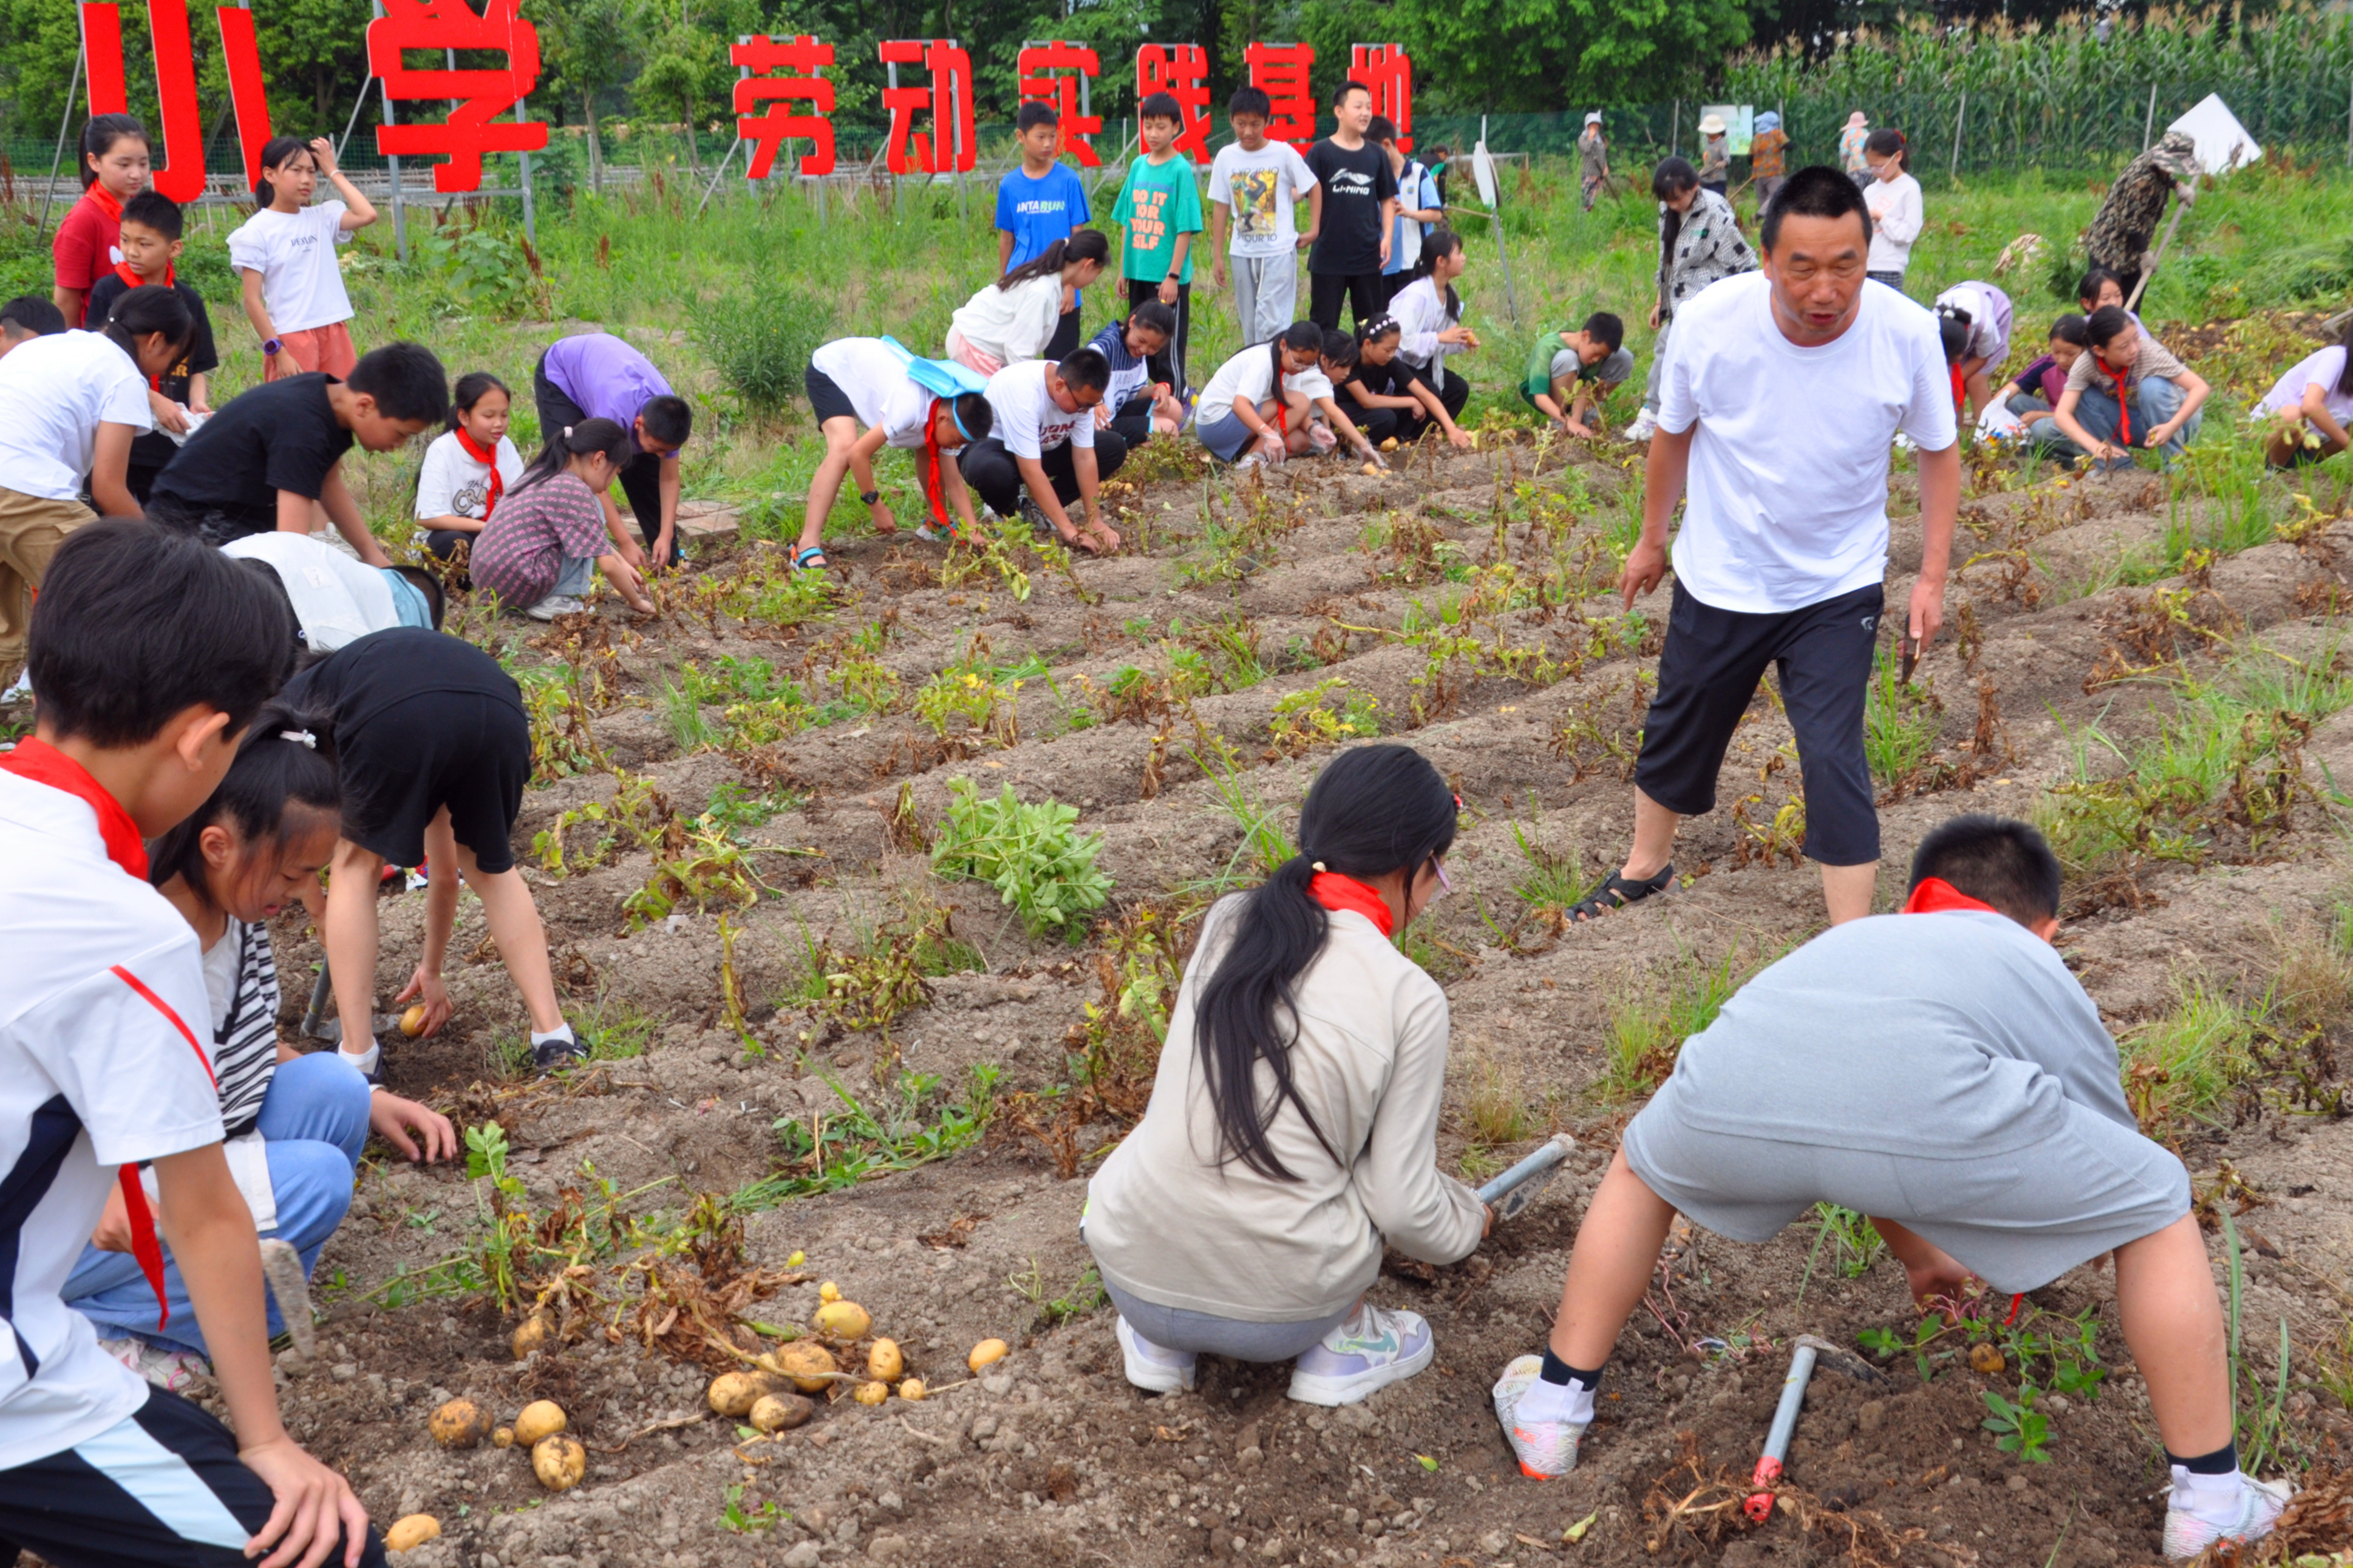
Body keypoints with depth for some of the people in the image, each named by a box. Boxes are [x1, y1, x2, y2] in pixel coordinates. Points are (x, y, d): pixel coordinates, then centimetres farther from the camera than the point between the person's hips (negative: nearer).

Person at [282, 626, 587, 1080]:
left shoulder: (294, 703, 37)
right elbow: (445, 866, 51)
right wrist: (432, 970, 60)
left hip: (394, 717, -4)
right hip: (500, 710, 4)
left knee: (355, 864, 22)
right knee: (491, 867, 29)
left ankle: (357, 1056, 17)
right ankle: (552, 1035, 22)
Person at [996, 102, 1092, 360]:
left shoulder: (1068, 181, -3)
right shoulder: (1009, 184, 3)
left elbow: (1077, 237, -2)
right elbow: (1006, 239, 10)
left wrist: (1072, 284, -8)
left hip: (1060, 291, -2)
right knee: (1016, 361, 7)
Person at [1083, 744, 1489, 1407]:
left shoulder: (1226, 924, -1)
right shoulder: (1409, 999, -11)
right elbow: (1405, 1211, -5)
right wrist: (1468, 1218, 15)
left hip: (1130, 1276, 3)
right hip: (1282, 1311, -3)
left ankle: (1158, 1340, 21)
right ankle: (1338, 1342, 16)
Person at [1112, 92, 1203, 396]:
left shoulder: (1181, 170, -9)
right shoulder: (1138, 166, 8)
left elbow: (1185, 229, -11)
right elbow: (1127, 222, 12)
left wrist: (1173, 275, -15)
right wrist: (1123, 269, 10)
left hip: (1168, 279, -6)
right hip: (1139, 274, 6)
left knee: (1168, 348, 0)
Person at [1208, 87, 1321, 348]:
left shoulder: (1283, 153, -6)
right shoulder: (1226, 157, 2)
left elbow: (1314, 187, 6)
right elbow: (1220, 208, 7)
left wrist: (1314, 229, -1)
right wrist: (1217, 256, 7)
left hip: (1279, 251, -4)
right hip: (1242, 254, 4)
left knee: (1270, 325, -11)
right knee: (1249, 326, 10)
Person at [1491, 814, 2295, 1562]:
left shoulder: (1851, 939, 47)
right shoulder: (2046, 978, 37)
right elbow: (2109, 1158, 49)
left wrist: (1919, 1256, 75)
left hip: (1730, 1096, 3)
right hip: (1927, 1104, -3)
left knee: (1642, 1169, 39)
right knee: (2159, 1211, 25)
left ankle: (1553, 1406, 43)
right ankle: (2211, 1499, 30)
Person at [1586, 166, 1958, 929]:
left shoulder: (1907, 334, -21)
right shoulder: (1709, 322, -21)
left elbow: (1939, 452, -2)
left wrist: (1932, 577, -5)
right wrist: (1652, 538, 11)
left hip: (1838, 591, -1)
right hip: (1718, 580, 2)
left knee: (1833, 759, -10)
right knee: (1677, 732, 18)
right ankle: (1646, 867, 47)